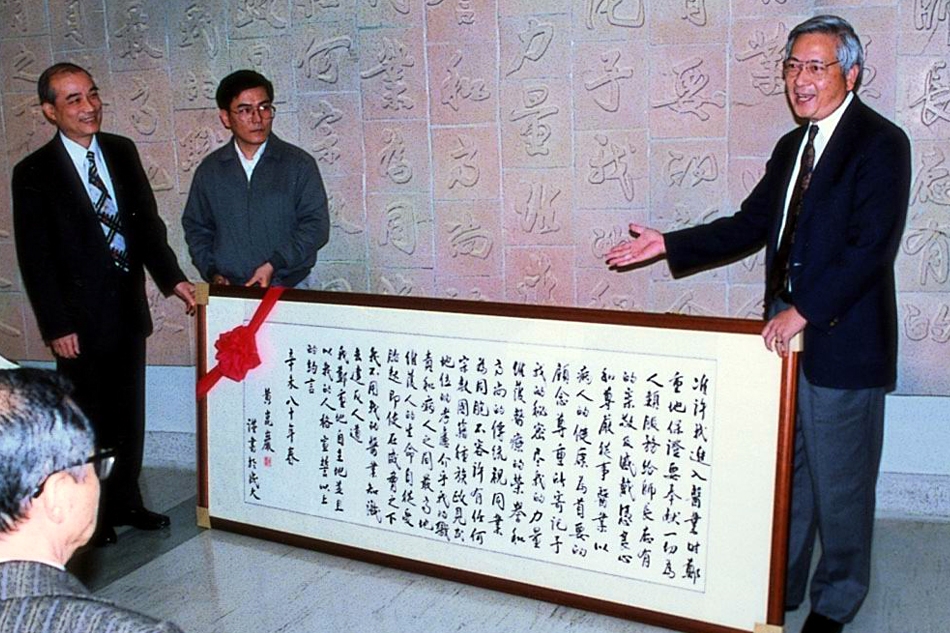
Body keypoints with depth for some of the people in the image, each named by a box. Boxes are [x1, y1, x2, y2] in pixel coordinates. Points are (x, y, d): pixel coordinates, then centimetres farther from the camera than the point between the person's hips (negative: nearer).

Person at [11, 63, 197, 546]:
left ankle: (125, 502, 32)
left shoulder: (122, 152, 5)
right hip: (81, 320, -5)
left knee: (130, 416, 15)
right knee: (87, 421, 8)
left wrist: (171, 278, -6)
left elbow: (148, 222, 7)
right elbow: (35, 257, -9)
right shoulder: (33, 173, -8)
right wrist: (57, 326, -12)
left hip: (128, 310, 5)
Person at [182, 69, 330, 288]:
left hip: (287, 288, -2)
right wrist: (212, 272, -1)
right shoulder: (210, 169, 8)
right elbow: (195, 226, 14)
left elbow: (316, 225, -5)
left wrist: (274, 264, -15)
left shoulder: (299, 164, -1)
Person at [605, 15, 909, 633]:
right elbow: (752, 225, 14)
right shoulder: (792, 146, 14)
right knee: (784, 472, 17)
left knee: (840, 484, 7)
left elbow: (871, 246, -20)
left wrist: (803, 311, -23)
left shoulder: (881, 143, -12)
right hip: (786, 330, 8)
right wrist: (668, 245, 6)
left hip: (842, 340, -7)